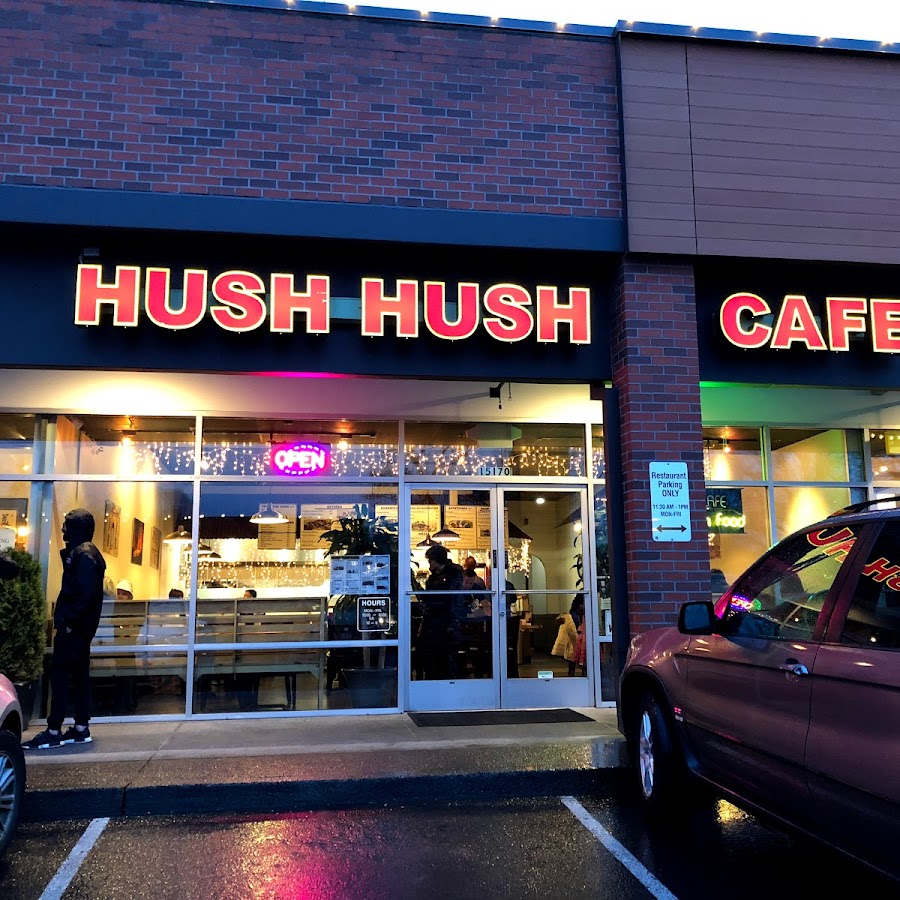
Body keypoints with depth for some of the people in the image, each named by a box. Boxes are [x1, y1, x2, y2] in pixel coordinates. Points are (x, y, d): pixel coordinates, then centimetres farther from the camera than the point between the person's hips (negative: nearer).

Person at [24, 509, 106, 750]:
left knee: (59, 675, -6)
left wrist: (70, 621, -20)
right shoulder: (81, 552, 16)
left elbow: (86, 594, -22)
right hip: (80, 627, 10)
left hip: (73, 627, -10)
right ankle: (81, 728, 16)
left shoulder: (83, 555, -15)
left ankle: (53, 732, -2)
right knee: (79, 675, 11)